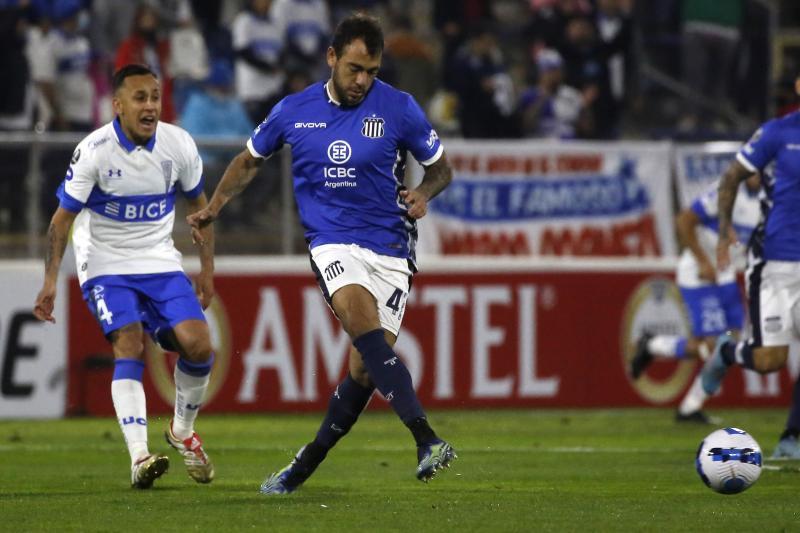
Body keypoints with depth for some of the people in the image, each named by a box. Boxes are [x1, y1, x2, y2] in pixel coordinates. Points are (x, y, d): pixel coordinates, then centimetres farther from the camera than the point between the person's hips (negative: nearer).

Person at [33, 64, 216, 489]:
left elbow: (198, 204, 11)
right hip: (106, 266, -3)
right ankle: (139, 457, -30)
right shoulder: (94, 151, -16)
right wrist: (50, 279, -14)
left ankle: (182, 431, 14)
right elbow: (63, 218, -9)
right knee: (129, 345, -23)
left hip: (161, 262, 3)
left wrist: (207, 270, 12)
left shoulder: (178, 144, -5)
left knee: (198, 344, -13)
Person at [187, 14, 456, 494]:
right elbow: (250, 160, 22)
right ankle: (426, 440, -41)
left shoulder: (399, 108, -2)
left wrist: (423, 194, -11)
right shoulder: (294, 111, 4)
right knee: (363, 321, -30)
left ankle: (306, 465, 16)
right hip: (333, 244, 0)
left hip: (391, 250, 0)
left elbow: (441, 168, 9)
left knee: (365, 368, -7)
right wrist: (214, 208, 13)